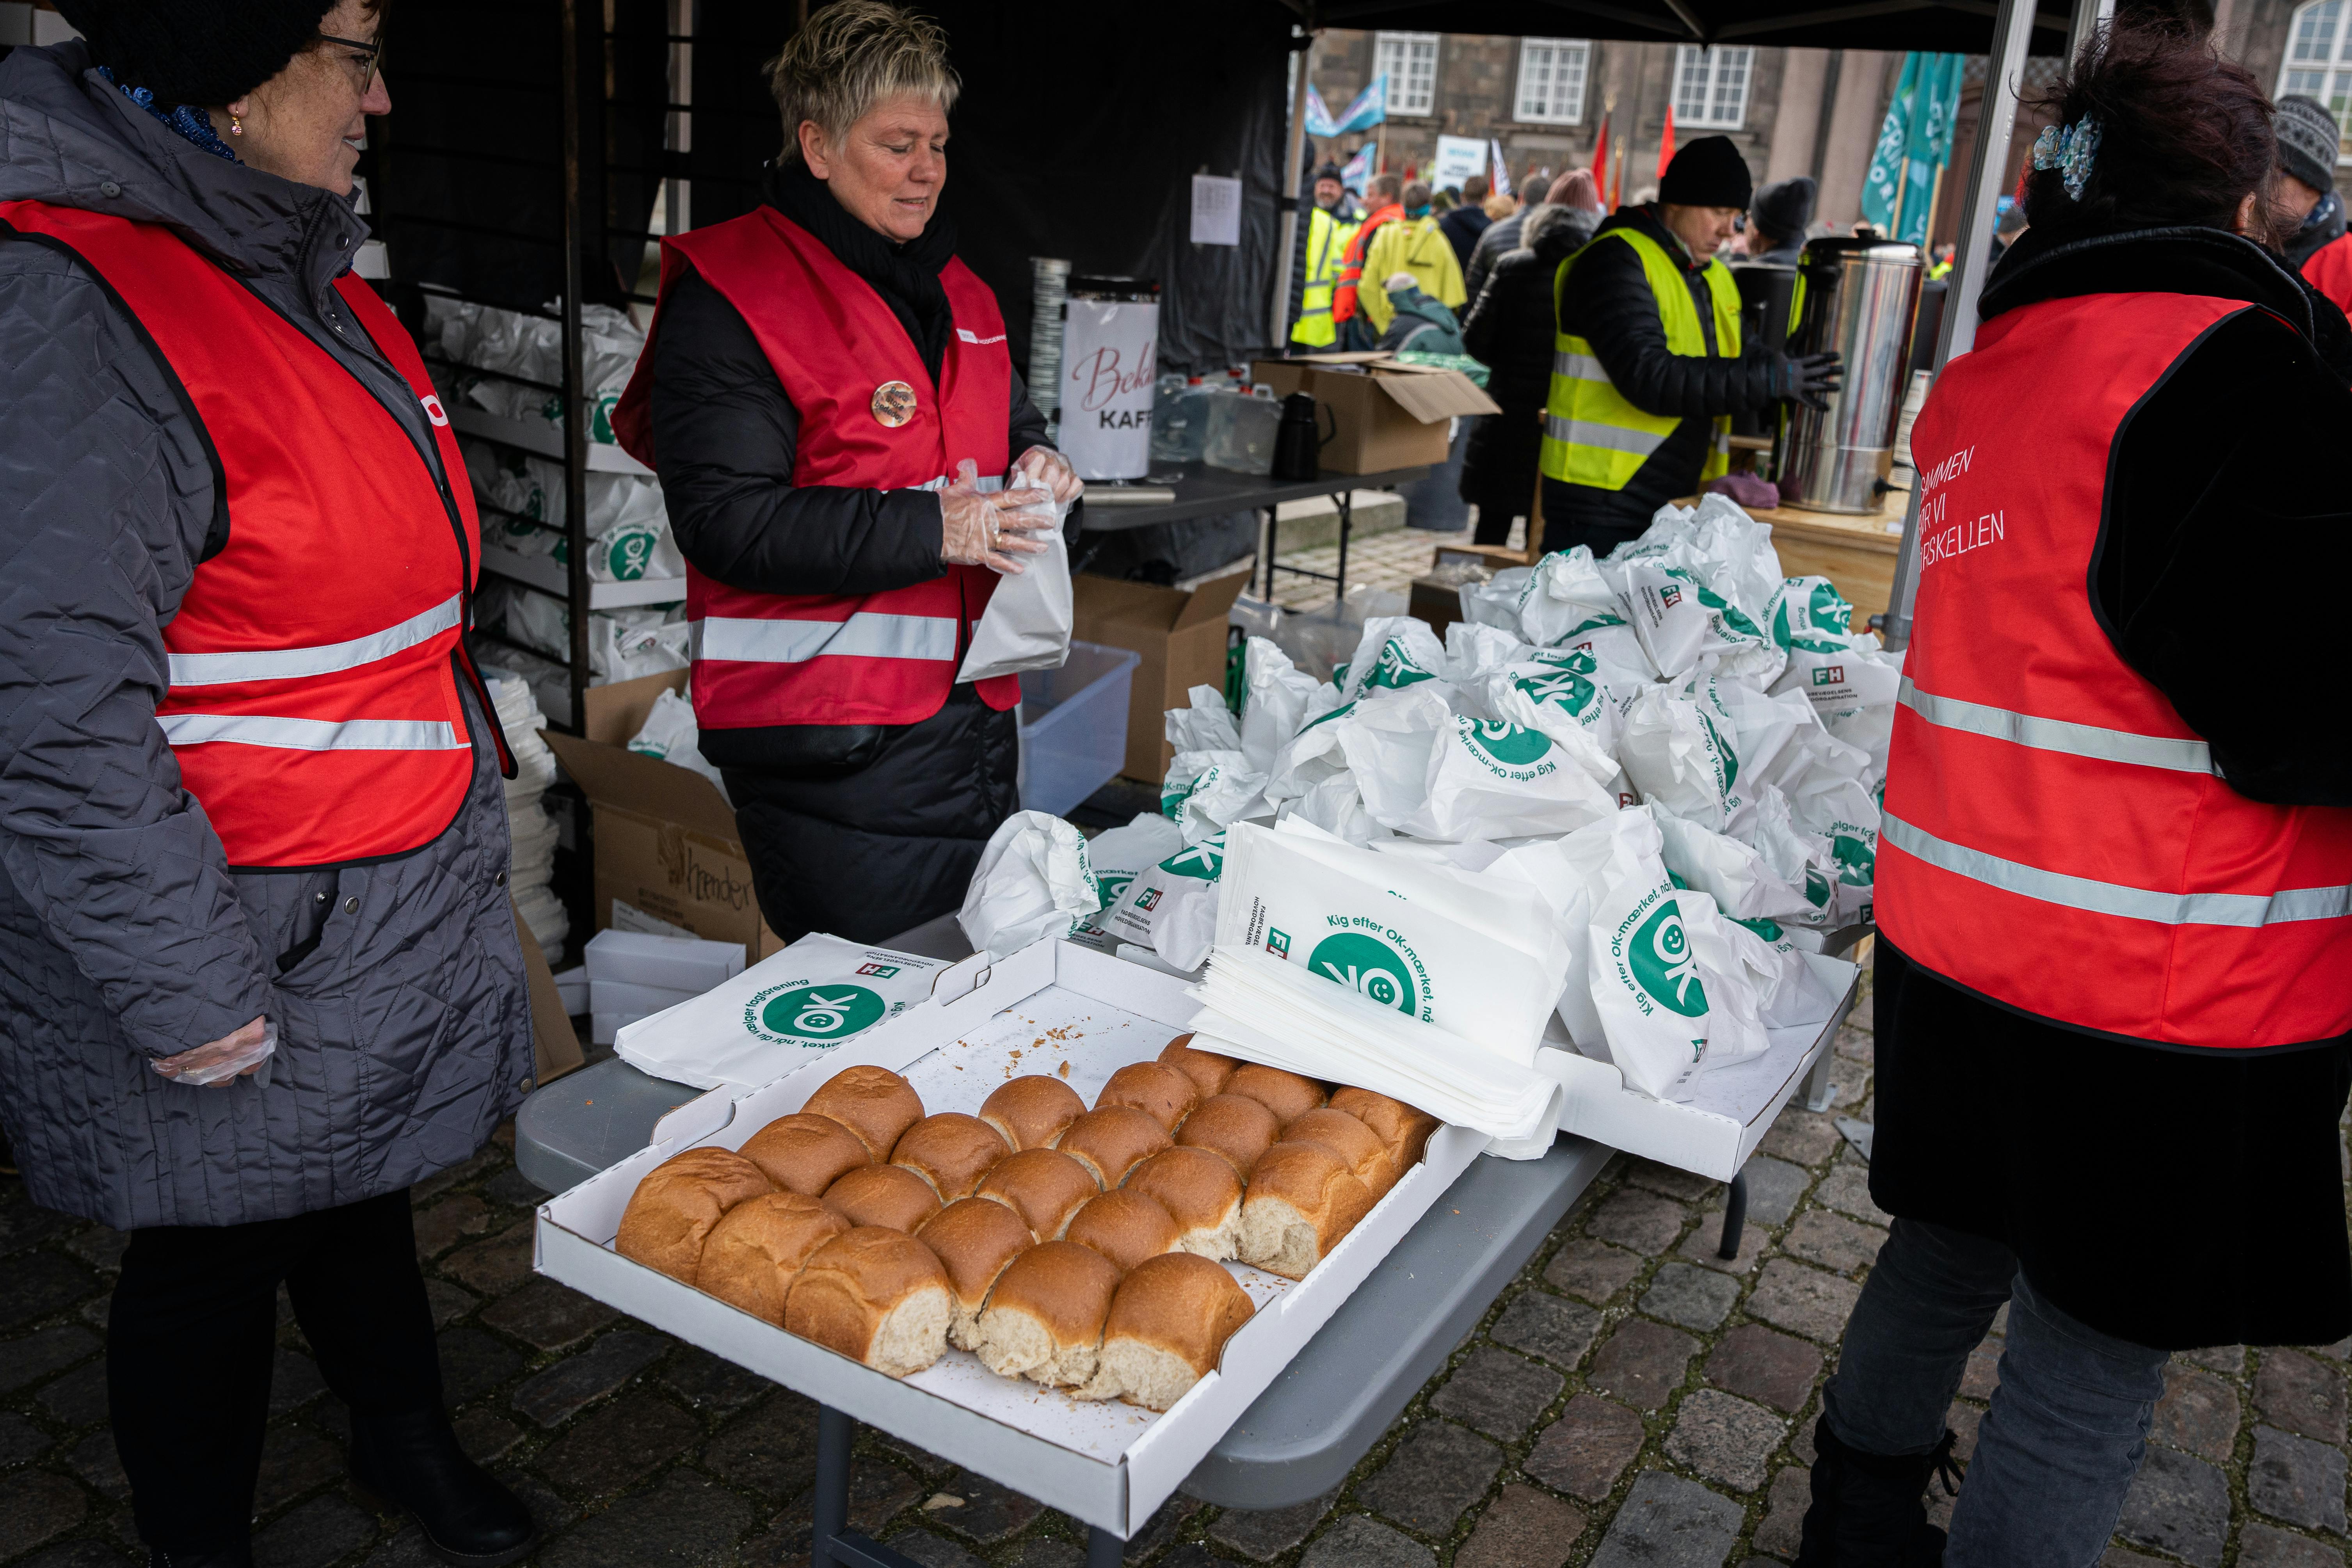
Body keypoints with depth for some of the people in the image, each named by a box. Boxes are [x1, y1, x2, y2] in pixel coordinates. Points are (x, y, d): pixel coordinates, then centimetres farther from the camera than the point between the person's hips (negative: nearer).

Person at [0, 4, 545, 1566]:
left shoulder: (312, 281, 7)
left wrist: (466, 794, 23)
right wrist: (180, 985, -21)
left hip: (395, 898, 9)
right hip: (238, 932, -8)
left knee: (359, 1184, 26)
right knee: (218, 1252, 12)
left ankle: (408, 1437, 48)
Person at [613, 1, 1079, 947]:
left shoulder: (958, 293, 15)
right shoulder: (728, 296, -10)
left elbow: (1009, 428, 30)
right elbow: (725, 522, -18)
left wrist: (1036, 465, 4)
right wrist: (930, 530, -22)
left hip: (974, 708, 8)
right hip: (827, 732, -8)